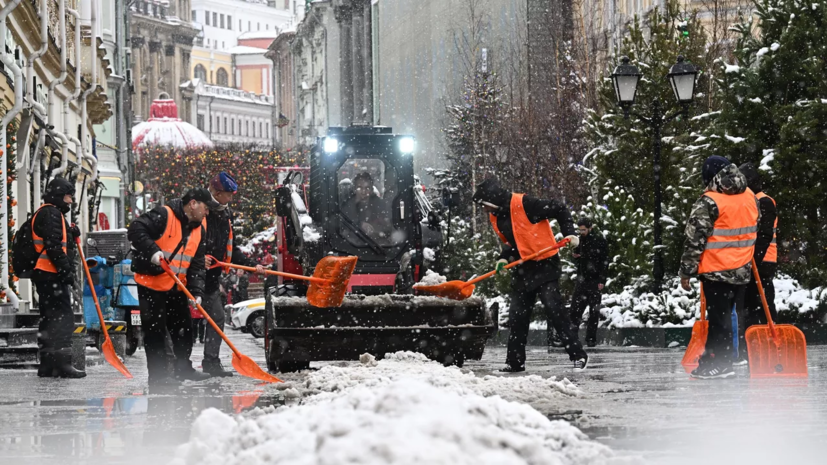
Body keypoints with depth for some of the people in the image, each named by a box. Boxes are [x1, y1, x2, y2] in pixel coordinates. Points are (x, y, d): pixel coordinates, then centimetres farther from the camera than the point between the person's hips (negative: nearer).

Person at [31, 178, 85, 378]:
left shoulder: (52, 214, 23)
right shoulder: (50, 214, -10)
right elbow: (53, 246, -20)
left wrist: (71, 234, 9)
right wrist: (66, 270, -21)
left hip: (47, 276, 11)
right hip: (52, 276, -11)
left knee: (50, 318, 12)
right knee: (63, 318, -14)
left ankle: (47, 365, 15)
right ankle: (61, 363, -18)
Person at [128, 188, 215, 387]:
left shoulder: (198, 230, 9)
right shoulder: (163, 215, -15)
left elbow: (197, 265, 7)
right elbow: (135, 230, -22)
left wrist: (196, 292, -5)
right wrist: (152, 250, -32)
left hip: (177, 288, 8)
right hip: (151, 283, -8)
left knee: (183, 329, 15)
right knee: (155, 330, -3)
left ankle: (183, 370, 30)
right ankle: (158, 374, 4)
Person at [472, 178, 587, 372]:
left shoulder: (523, 204, -19)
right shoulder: (496, 217, 7)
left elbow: (560, 210, -13)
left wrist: (569, 233, -22)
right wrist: (504, 258, 1)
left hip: (545, 263, -8)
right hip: (523, 268, 8)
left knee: (554, 308, -16)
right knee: (517, 315, 8)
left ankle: (578, 355, -11)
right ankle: (515, 362, 16)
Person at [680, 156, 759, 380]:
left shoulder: (709, 202, -15)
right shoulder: (750, 197, 6)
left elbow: (695, 239, -15)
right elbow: (755, 231, 16)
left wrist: (686, 271, -8)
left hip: (717, 270, -7)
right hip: (742, 269, 7)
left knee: (719, 316, 1)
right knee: (730, 314, 15)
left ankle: (720, 364, 3)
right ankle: (712, 357, 24)